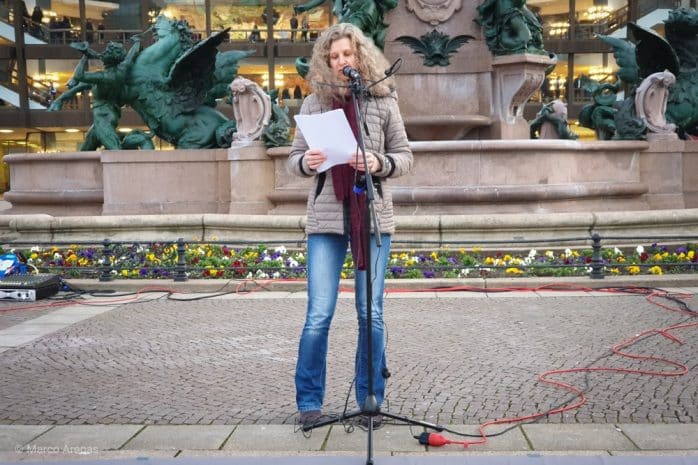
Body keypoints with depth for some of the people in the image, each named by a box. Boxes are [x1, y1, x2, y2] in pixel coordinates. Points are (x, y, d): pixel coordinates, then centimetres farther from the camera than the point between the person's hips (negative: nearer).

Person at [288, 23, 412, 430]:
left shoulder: (383, 100, 4)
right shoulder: (314, 102, 5)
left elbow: (405, 156, 6)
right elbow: (294, 159, 8)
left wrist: (380, 163, -15)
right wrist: (306, 162, -14)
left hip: (373, 216, 0)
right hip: (327, 217, 0)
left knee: (371, 314, 6)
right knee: (319, 315, -2)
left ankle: (370, 400, 20)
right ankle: (310, 402, 14)